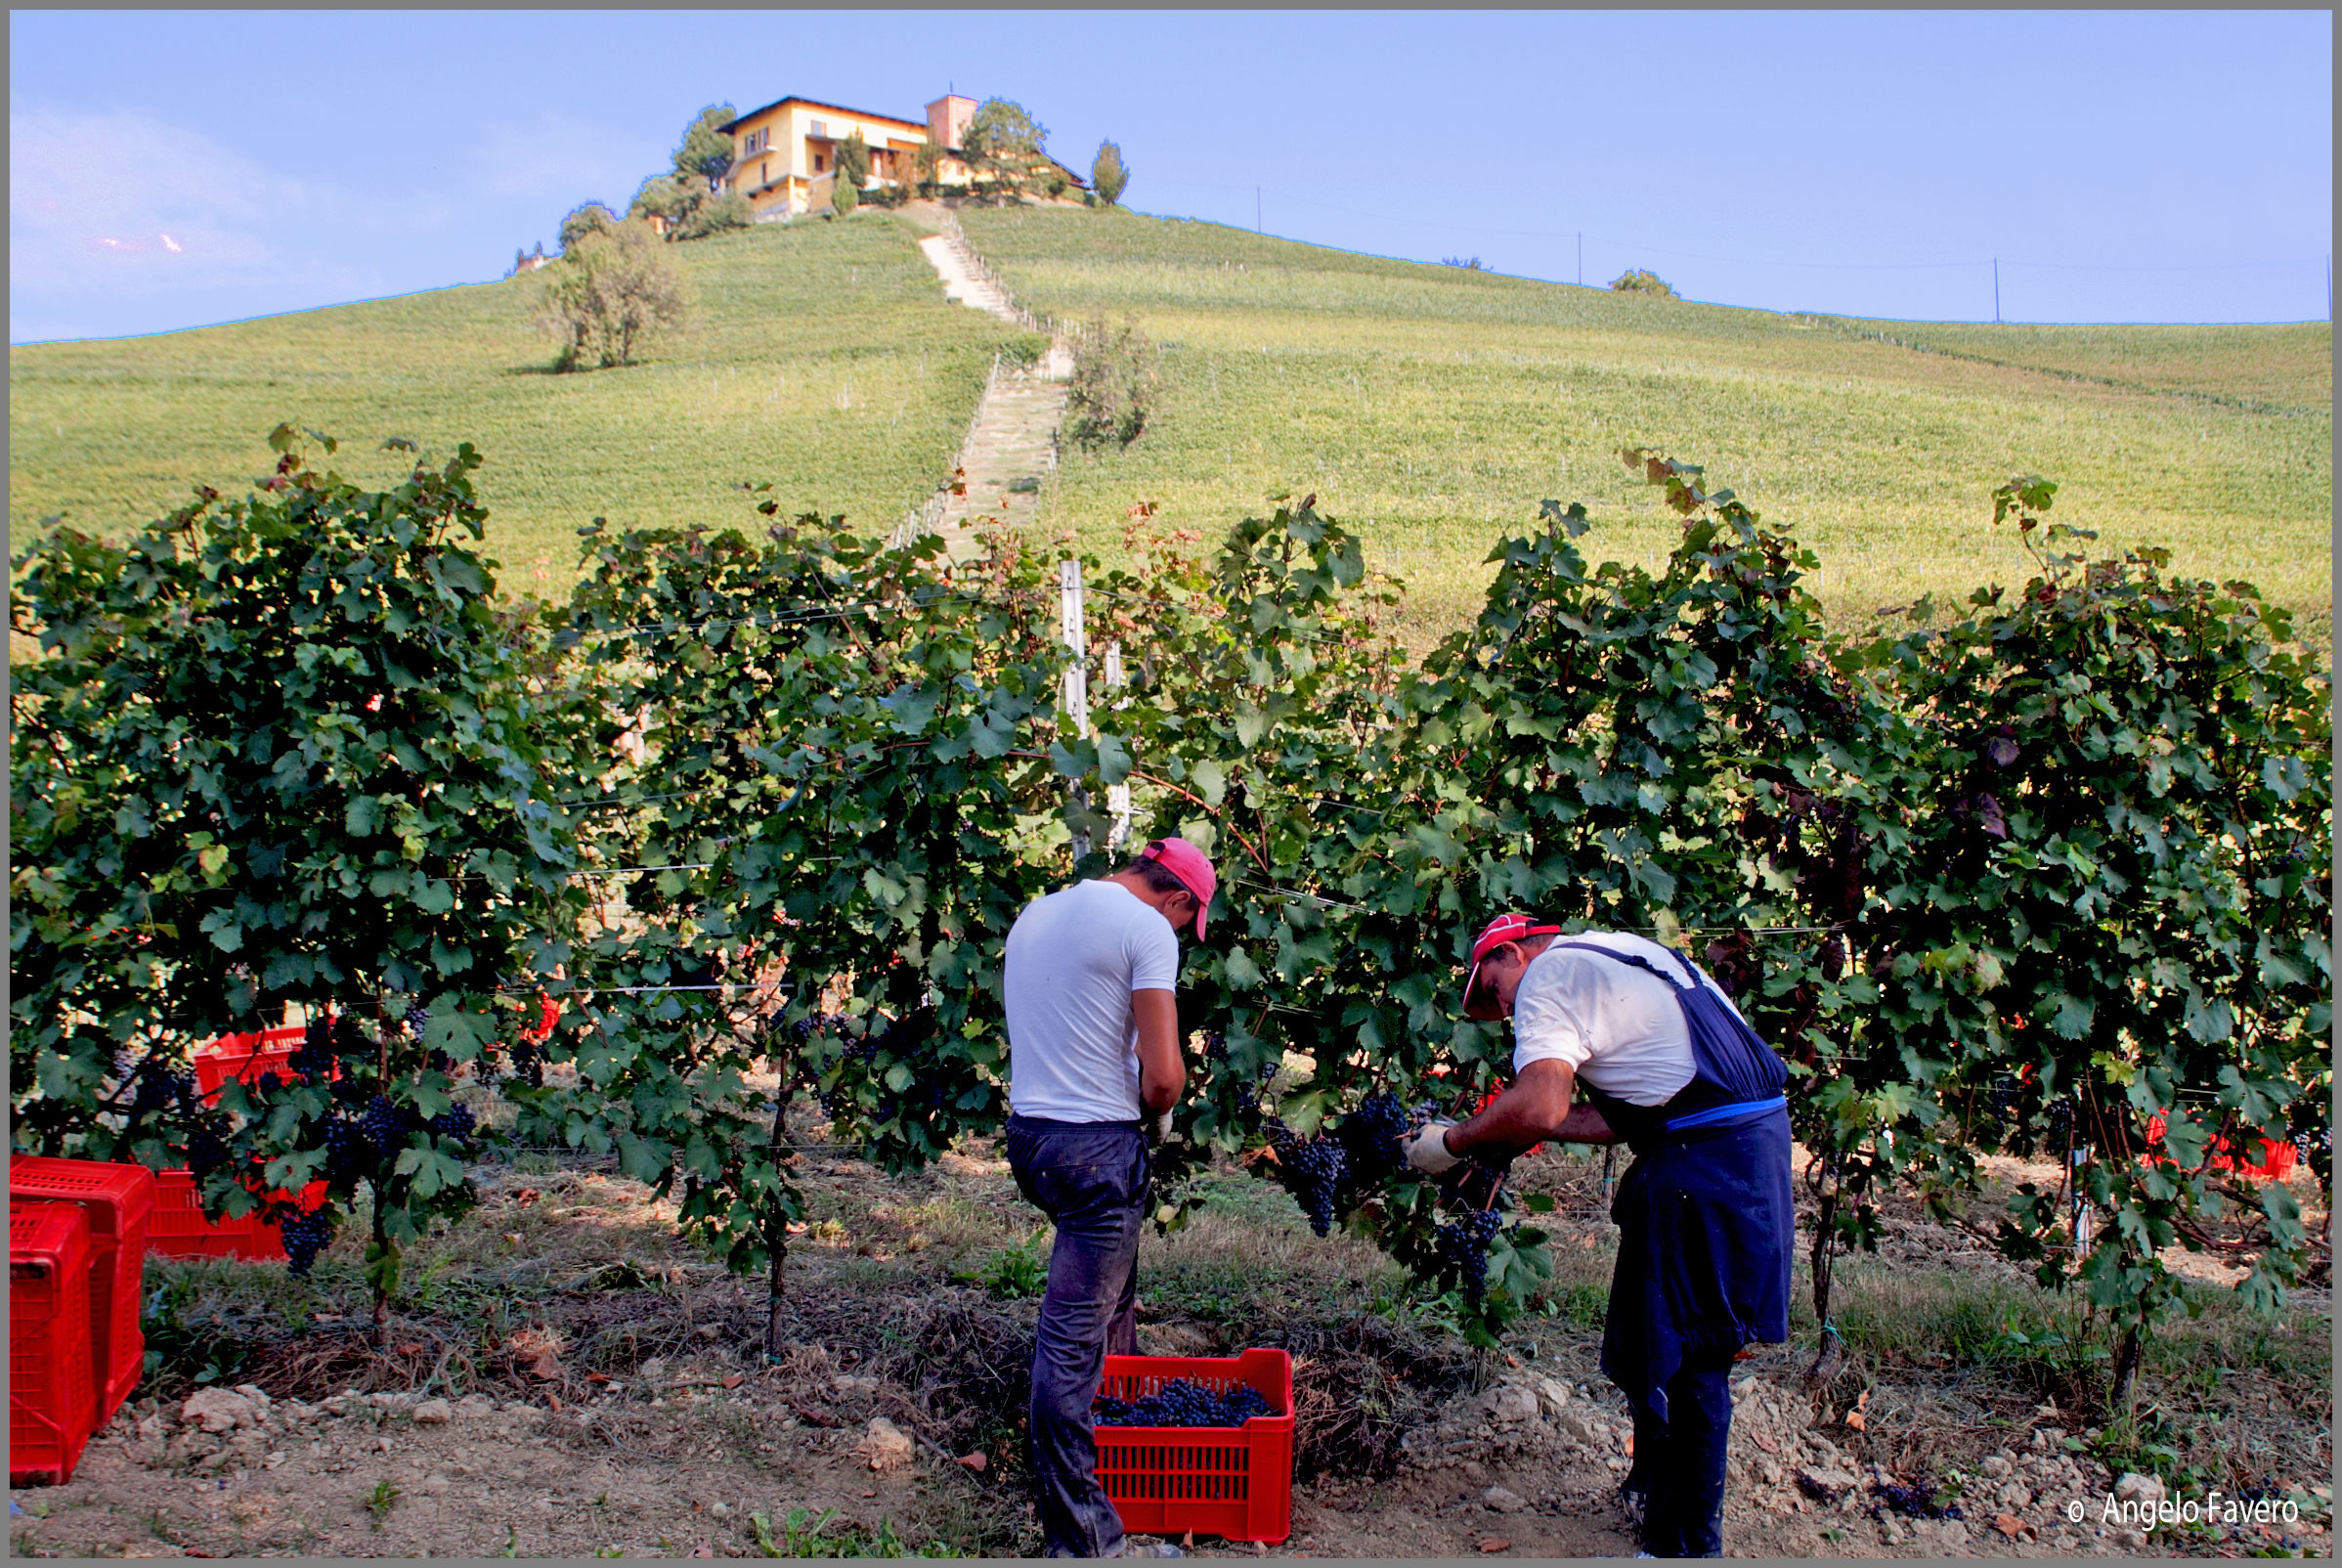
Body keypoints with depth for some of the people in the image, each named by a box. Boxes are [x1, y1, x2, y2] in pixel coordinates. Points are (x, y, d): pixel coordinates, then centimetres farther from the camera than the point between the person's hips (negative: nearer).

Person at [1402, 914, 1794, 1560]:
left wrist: (1452, 1142, -8)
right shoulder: (1613, 952, 21)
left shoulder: (1547, 975, -6)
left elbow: (1539, 1106, -23)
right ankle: (1652, 1489, 36)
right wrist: (1520, 1133, 17)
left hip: (1709, 1161, -10)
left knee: (1679, 1360, 0)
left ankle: (1680, 1545, 9)